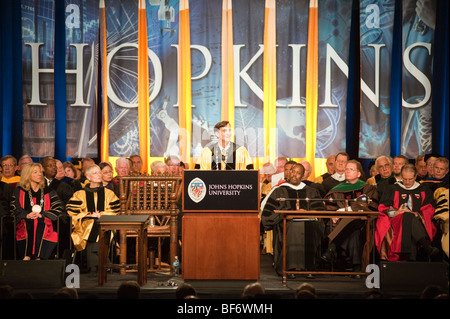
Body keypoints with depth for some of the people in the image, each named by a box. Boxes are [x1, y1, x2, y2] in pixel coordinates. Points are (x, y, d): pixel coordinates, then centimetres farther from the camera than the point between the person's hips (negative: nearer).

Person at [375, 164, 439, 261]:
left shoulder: (424, 191, 23)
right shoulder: (394, 189, 20)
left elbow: (429, 210, 14)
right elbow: (382, 207, 13)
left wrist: (417, 214, -6)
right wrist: (395, 212, -6)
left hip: (419, 222, 1)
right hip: (397, 222, -1)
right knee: (409, 217, -38)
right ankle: (426, 247, -58)